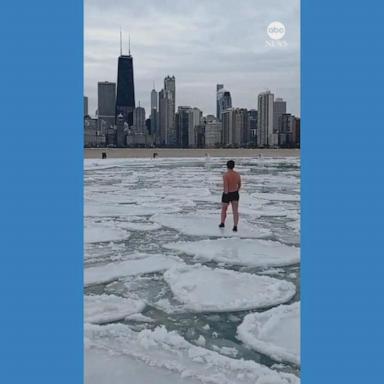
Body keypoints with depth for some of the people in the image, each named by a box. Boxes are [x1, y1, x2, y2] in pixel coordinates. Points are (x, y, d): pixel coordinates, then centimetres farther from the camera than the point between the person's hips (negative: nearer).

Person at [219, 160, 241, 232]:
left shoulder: (225, 175, -19)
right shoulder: (237, 174, -2)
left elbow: (226, 187, -23)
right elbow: (239, 185, 11)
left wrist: (226, 195, -18)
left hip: (227, 194, -4)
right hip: (235, 194, 4)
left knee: (224, 209, 18)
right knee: (235, 211, 3)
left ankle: (222, 223, 31)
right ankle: (235, 226, -3)